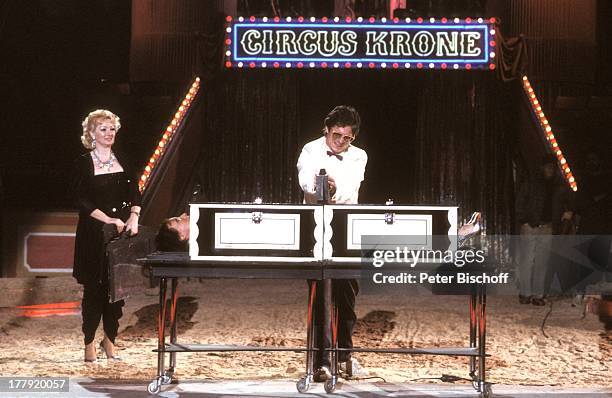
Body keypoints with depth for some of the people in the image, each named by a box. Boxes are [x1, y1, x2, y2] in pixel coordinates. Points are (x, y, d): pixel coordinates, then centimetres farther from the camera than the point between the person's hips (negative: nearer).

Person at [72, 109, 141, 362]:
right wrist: (109, 220, -16)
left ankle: (110, 339, 15)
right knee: (94, 288, -2)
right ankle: (89, 343, 7)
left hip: (122, 231, 4)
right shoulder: (83, 164, -3)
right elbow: (82, 201, -9)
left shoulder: (122, 162, 10)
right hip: (94, 233, -4)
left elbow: (135, 192, 7)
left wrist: (133, 217, -10)